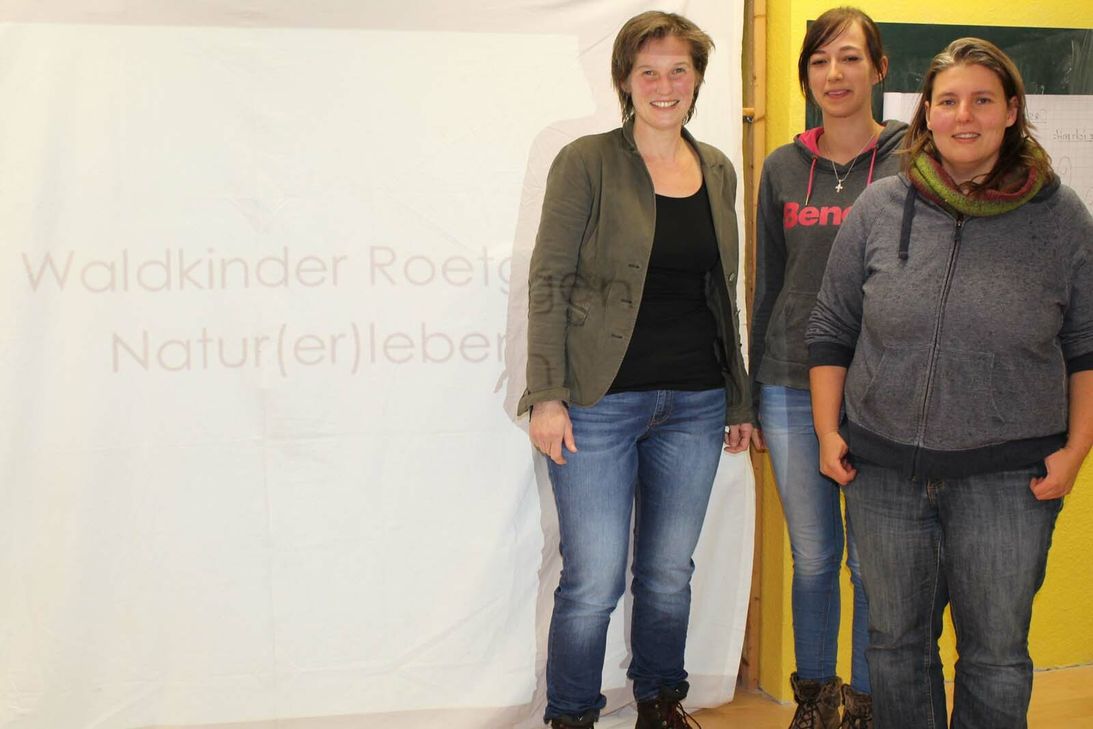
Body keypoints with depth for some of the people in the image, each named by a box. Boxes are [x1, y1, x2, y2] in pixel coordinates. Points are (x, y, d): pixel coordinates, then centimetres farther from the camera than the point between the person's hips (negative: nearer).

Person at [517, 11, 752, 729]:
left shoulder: (718, 171, 10)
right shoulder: (586, 162, -5)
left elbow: (725, 293, 15)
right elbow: (549, 282, -7)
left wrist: (739, 400, 15)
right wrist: (547, 395, -14)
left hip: (695, 404, 5)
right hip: (601, 403, -4)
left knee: (670, 573, 15)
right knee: (593, 584, -1)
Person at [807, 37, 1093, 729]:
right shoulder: (880, 207, 1)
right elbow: (832, 329, 7)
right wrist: (828, 430, 2)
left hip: (1008, 474, -1)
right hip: (884, 466, 2)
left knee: (997, 656, 9)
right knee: (896, 643, 15)